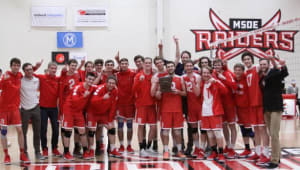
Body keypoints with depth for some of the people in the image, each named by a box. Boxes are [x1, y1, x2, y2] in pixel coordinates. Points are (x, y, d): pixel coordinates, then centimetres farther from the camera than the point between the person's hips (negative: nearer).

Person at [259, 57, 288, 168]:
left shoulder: (275, 73, -7)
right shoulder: (262, 77, 12)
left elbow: (284, 74, -28)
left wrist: (283, 66, -50)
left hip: (276, 108, -7)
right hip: (266, 109, 7)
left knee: (274, 134, -9)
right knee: (272, 134, 12)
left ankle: (275, 161, -5)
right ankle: (277, 156, 22)